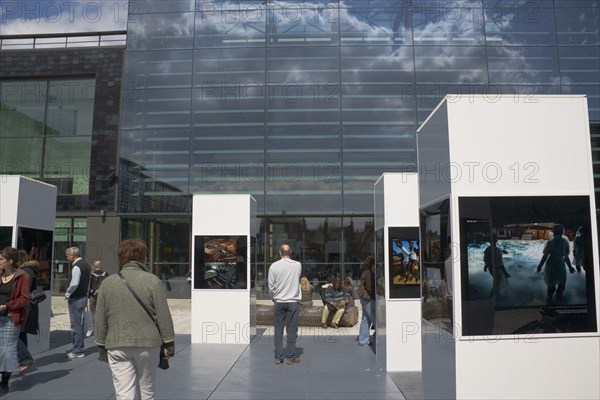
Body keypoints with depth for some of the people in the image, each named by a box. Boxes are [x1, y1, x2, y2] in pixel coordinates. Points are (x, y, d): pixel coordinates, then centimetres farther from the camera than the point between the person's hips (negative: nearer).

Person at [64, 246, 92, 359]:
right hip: (84, 297, 9)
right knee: (79, 323, 18)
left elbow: (74, 284, -24)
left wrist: (67, 294, -9)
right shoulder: (87, 265, 11)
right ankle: (77, 347, 27)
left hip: (75, 299, -9)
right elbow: (88, 282, 16)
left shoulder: (77, 267, -18)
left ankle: (78, 351, 3)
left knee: (76, 325, -2)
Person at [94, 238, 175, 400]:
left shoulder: (107, 283, 2)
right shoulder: (153, 281, -6)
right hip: (148, 344, -1)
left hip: (117, 346, 1)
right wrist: (169, 343, 3)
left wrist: (102, 346, 16)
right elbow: (164, 316, -6)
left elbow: (100, 320, 6)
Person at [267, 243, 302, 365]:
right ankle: (291, 357, 7)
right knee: (292, 329, 4)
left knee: (278, 329, 9)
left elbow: (271, 286, -1)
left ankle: (278, 357, 12)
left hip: (279, 302, 1)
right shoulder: (298, 265, -4)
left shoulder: (274, 266, -6)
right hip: (293, 301, 0)